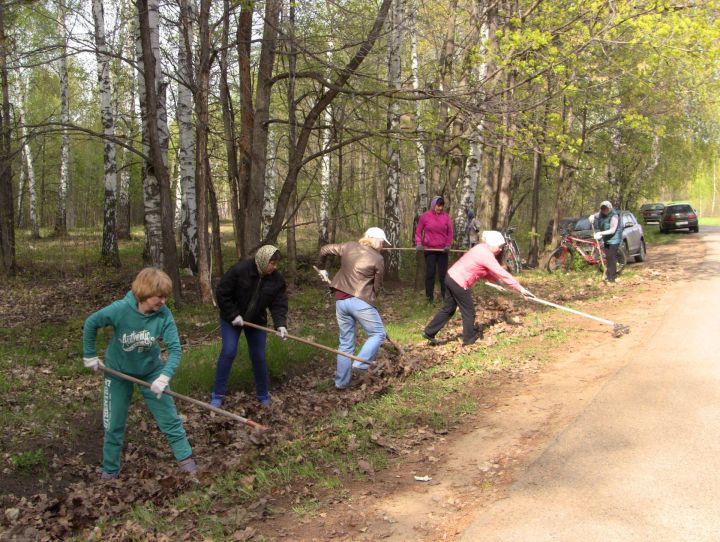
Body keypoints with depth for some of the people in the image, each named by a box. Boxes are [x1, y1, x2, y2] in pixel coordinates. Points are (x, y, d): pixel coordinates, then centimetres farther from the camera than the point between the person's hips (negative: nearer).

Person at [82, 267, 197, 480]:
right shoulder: (119, 309, -29)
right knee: (114, 423, 10)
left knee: (168, 416, 4)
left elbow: (174, 348, -25)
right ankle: (110, 469, 27)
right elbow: (90, 324, -12)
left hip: (151, 370, 1)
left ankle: (185, 457, 19)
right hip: (118, 370, -1)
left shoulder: (164, 315, -25)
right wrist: (90, 355, -4)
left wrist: (164, 376, -40)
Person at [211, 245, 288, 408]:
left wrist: (280, 324, -28)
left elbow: (279, 304, -12)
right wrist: (233, 315, -21)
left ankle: (263, 394, 19)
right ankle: (218, 394, 1)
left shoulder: (276, 279, -14)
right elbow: (221, 293, -19)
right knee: (228, 352, -11)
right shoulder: (240, 270, -26)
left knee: (258, 356, 3)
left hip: (256, 320, 3)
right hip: (232, 319, -3)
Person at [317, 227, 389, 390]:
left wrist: (321, 268, 33)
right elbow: (377, 286, 2)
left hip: (340, 300, 6)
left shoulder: (349, 246, 9)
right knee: (378, 334, 9)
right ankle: (361, 363, -8)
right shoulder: (378, 259, -4)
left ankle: (341, 381, 19)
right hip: (360, 301, -6)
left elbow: (324, 250, 17)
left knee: (346, 341, 15)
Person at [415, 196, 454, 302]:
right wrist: (418, 243, -7)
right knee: (430, 273, 1)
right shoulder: (425, 216, -2)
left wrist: (448, 244, -7)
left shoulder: (446, 216, 1)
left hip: (442, 249, 1)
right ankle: (429, 296, 8)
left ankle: (445, 295, 15)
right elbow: (418, 231, 5)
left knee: (443, 273, 7)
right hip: (429, 249, -1)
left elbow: (450, 232, 5)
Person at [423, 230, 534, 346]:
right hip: (459, 283, -9)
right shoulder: (487, 255, -19)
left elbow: (488, 271, 17)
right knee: (469, 312, 7)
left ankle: (429, 332, 22)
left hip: (451, 277, 9)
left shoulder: (481, 249, 9)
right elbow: (503, 274, -21)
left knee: (448, 309, 18)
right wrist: (521, 289, -18)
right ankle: (469, 338, 22)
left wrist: (496, 279, 5)